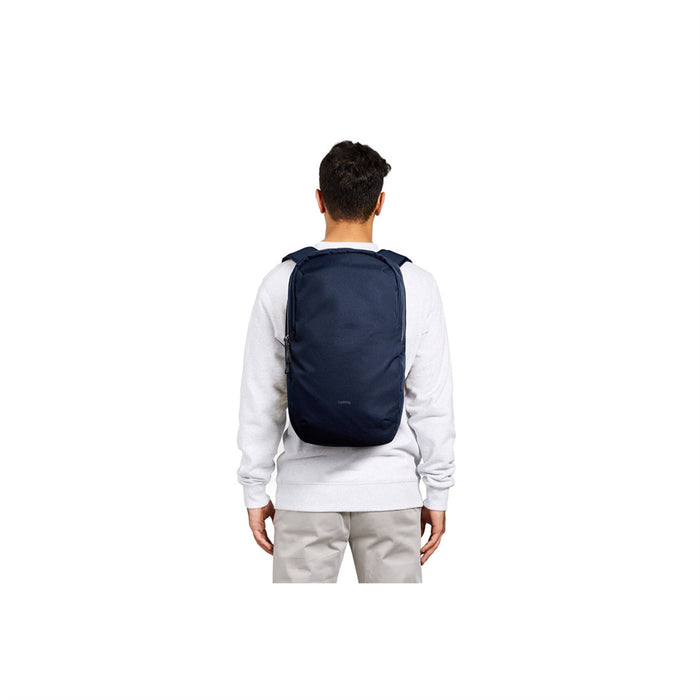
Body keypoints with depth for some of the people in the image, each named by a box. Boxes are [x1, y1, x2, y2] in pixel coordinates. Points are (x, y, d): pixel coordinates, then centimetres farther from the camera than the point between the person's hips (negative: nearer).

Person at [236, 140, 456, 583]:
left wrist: (255, 490, 8)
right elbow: (434, 402, -3)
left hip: (308, 489, 0)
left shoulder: (282, 284, -4)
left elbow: (261, 401, -1)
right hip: (391, 490, 0)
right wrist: (438, 494, 6)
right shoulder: (417, 285, -5)